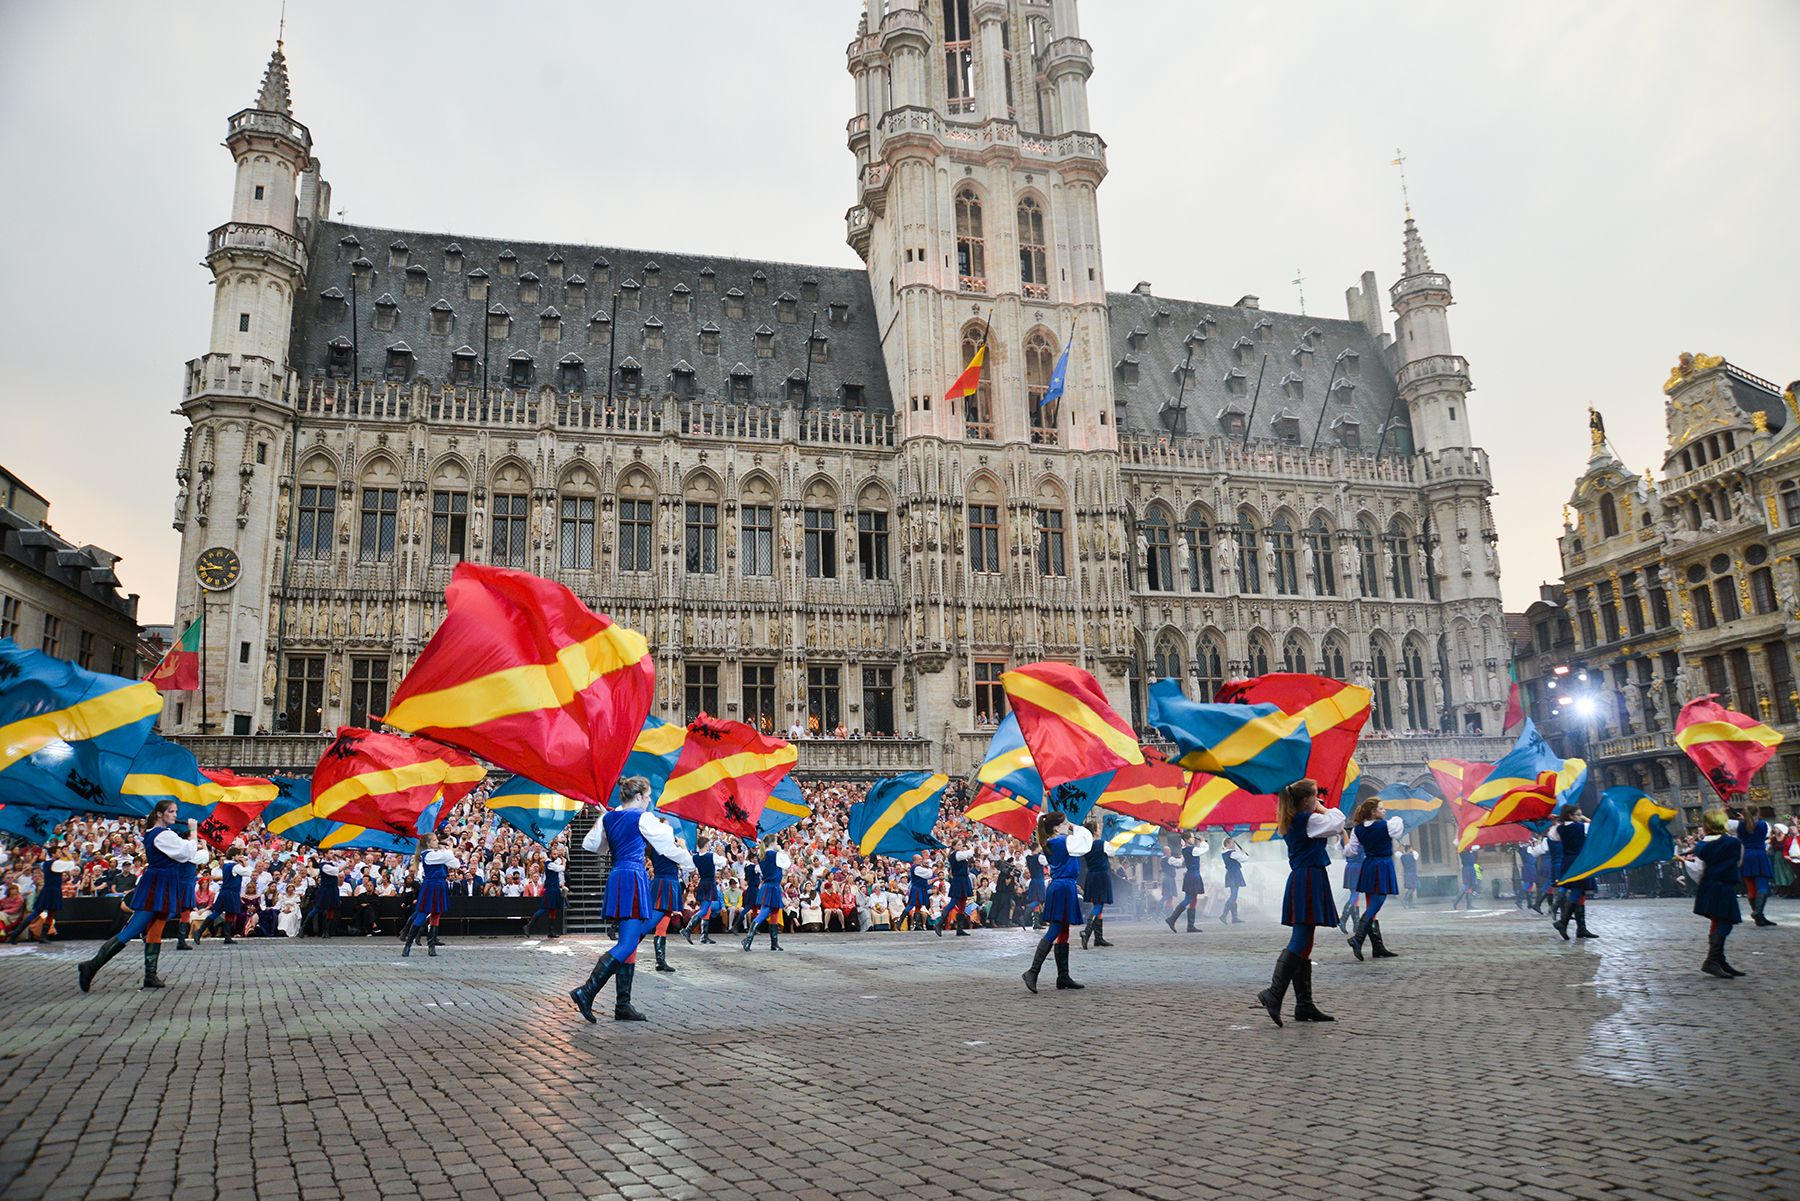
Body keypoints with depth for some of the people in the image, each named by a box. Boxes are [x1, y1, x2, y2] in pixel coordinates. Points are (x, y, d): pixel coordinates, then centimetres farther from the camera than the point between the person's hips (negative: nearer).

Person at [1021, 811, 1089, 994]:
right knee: (1054, 932, -10)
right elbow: (1087, 839, -5)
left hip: (1056, 886, 9)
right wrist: (1076, 828, 7)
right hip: (1065, 888, -9)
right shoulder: (1066, 841, -13)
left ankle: (1063, 976, 15)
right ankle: (1033, 971, -15)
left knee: (1063, 933, 12)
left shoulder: (1049, 844, 12)